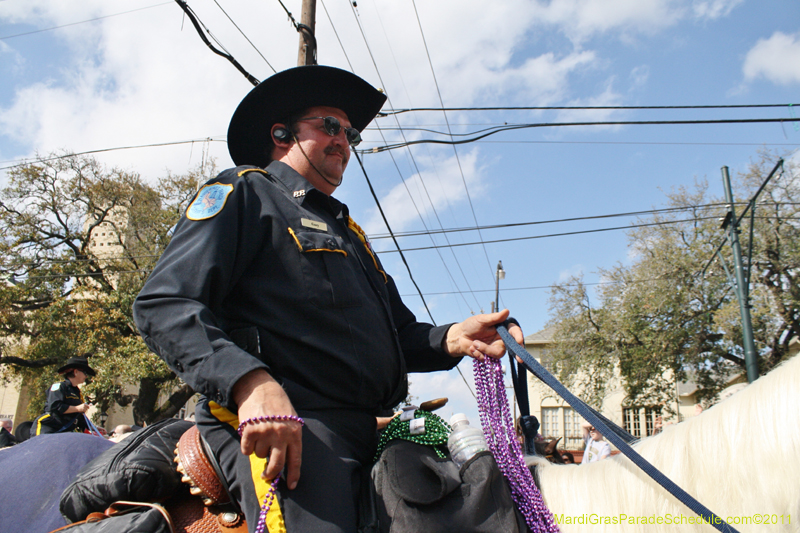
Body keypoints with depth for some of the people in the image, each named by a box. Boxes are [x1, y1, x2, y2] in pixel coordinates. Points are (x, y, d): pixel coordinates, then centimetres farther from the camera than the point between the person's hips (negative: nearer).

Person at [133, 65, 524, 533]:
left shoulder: (347, 230, 31)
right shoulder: (245, 192, 6)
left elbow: (398, 333, 28)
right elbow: (163, 305, -8)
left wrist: (450, 339, 4)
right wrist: (251, 381, -25)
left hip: (368, 436, 8)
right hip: (282, 427, -8)